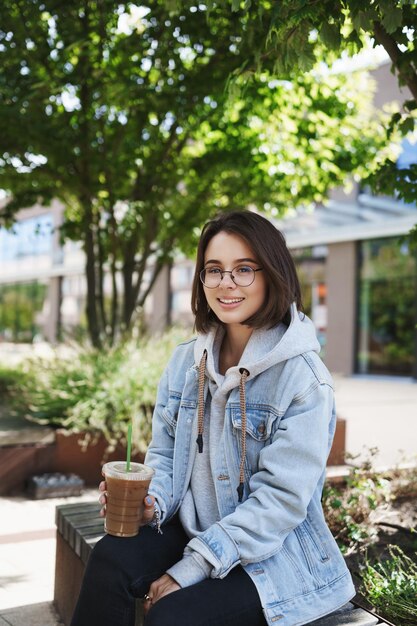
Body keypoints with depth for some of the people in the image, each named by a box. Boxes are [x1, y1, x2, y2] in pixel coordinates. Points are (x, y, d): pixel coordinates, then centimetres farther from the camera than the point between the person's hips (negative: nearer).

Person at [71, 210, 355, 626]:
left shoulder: (303, 378, -16)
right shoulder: (185, 362, 2)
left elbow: (281, 498, -19)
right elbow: (164, 452, 9)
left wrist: (188, 571, -19)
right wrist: (151, 502, -15)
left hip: (273, 555, -4)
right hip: (191, 530, 5)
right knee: (111, 558, -23)